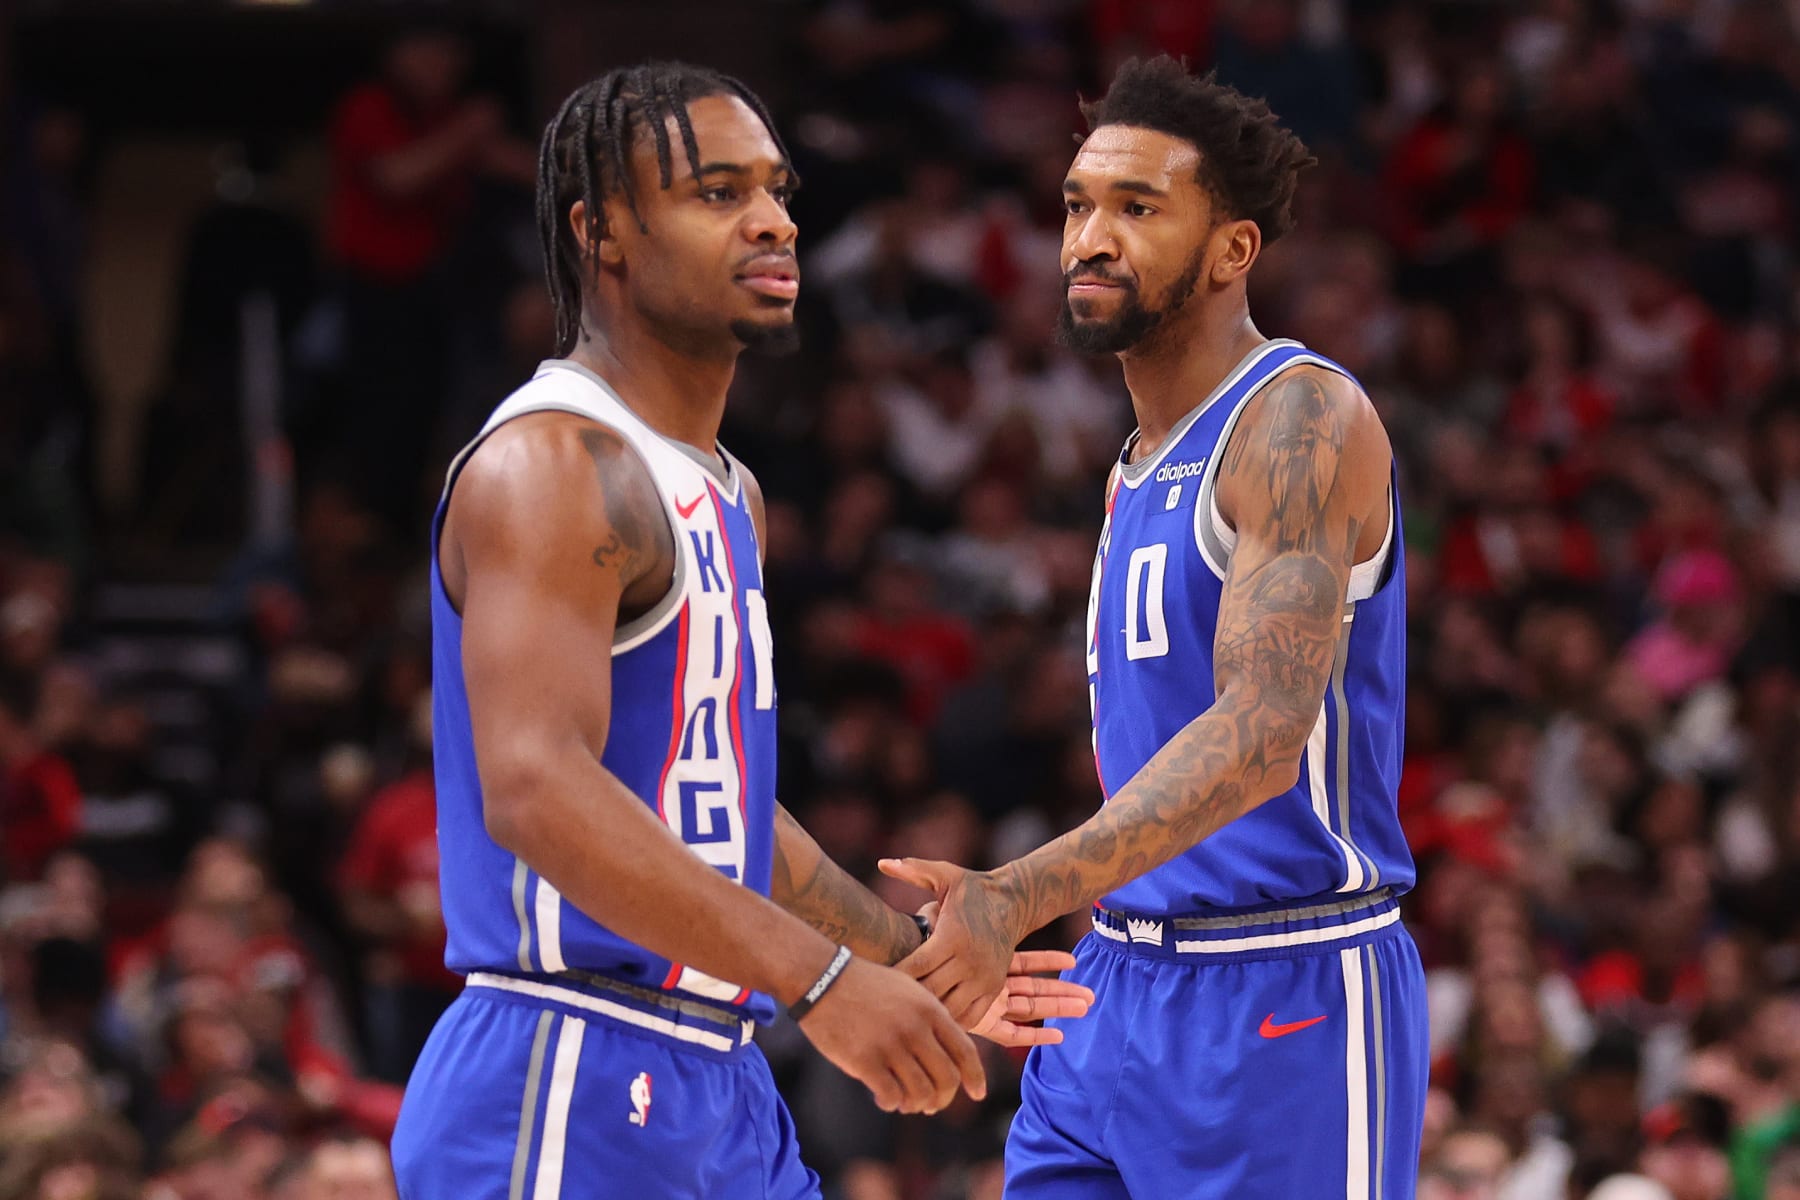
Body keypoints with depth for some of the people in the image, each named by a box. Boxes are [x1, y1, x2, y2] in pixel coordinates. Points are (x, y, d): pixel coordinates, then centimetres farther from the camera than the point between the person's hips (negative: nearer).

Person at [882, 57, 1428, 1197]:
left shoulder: (1303, 422, -13)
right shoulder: (1141, 472, 17)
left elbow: (1263, 731, -26)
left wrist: (1020, 896, -35)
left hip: (1283, 1003, -9)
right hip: (1120, 985, 9)